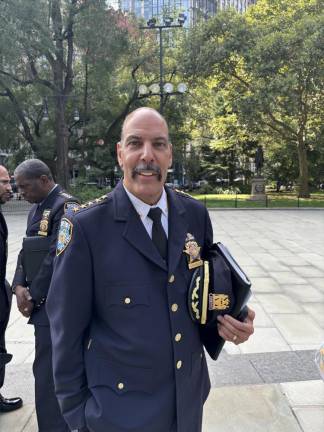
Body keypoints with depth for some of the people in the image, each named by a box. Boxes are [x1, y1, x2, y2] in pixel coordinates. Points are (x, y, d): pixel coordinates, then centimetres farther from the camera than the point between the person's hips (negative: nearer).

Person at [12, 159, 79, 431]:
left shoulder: (65, 206, -15)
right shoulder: (37, 208, 13)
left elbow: (56, 259, -20)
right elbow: (26, 251, 13)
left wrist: (33, 297, -12)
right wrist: (20, 286, -3)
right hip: (47, 304, 9)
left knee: (47, 375, -1)